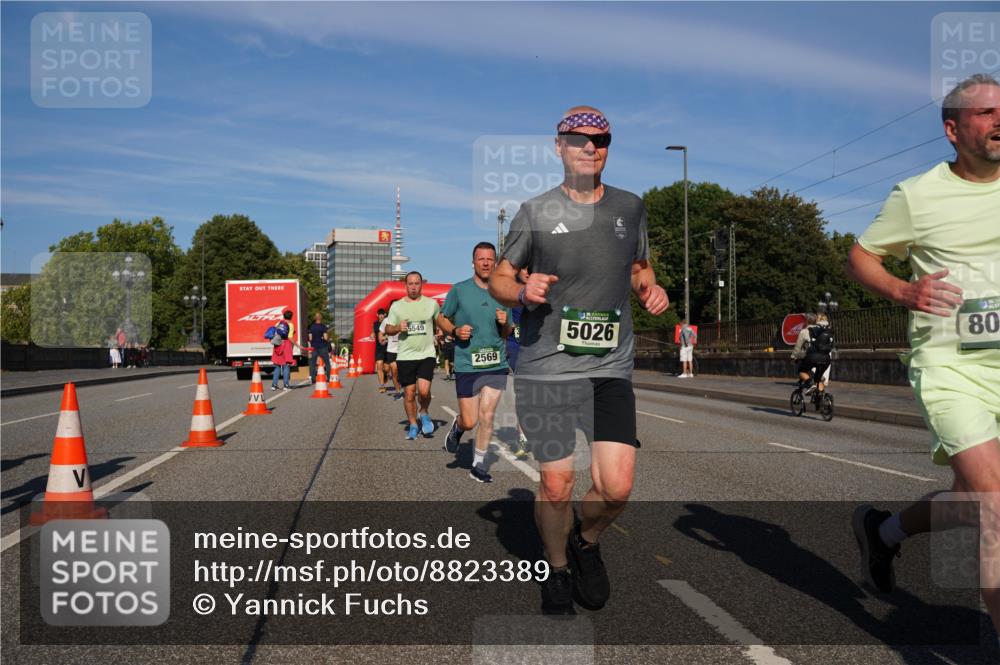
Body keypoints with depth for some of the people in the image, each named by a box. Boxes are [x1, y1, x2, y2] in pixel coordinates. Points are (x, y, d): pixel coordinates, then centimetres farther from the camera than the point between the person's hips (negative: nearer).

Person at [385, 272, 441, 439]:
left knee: (424, 390, -16)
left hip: (427, 355, -1)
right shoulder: (397, 306, 5)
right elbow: (388, 329, 9)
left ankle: (424, 413, 15)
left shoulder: (432, 304, 4)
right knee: (409, 394, 5)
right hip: (405, 356, 1)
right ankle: (413, 425, 23)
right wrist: (398, 328, -11)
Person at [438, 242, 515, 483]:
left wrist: (505, 324, -7)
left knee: (487, 416, -1)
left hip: (496, 364, 2)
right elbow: (441, 319, 8)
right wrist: (455, 331, -11)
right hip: (467, 365, -2)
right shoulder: (459, 290, 0)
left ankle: (478, 465, 16)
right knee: (470, 422, 1)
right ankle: (457, 427, 38)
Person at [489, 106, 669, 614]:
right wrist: (522, 291, -15)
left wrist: (651, 288, 2)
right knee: (556, 483, 2)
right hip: (546, 365, -2)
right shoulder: (535, 212, 2)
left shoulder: (630, 207, 10)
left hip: (611, 367, 2)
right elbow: (499, 278, 8)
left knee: (616, 486, -7)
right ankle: (557, 572, 29)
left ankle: (585, 543, 26)